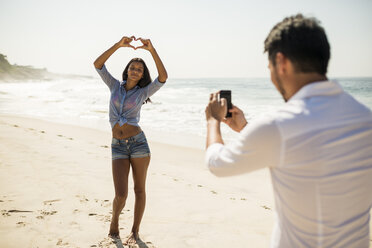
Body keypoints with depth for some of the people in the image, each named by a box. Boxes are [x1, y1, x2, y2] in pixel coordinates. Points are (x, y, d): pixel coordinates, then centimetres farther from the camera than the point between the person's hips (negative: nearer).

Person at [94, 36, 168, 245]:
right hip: (118, 147, 1)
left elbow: (163, 77, -14)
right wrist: (118, 45, -13)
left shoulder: (143, 91, 4)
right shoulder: (115, 86, 10)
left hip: (138, 142, -1)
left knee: (139, 190, 6)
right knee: (121, 194, -6)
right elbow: (98, 64, -2)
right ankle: (114, 220, 26)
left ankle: (135, 232, 22)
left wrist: (152, 50, -20)